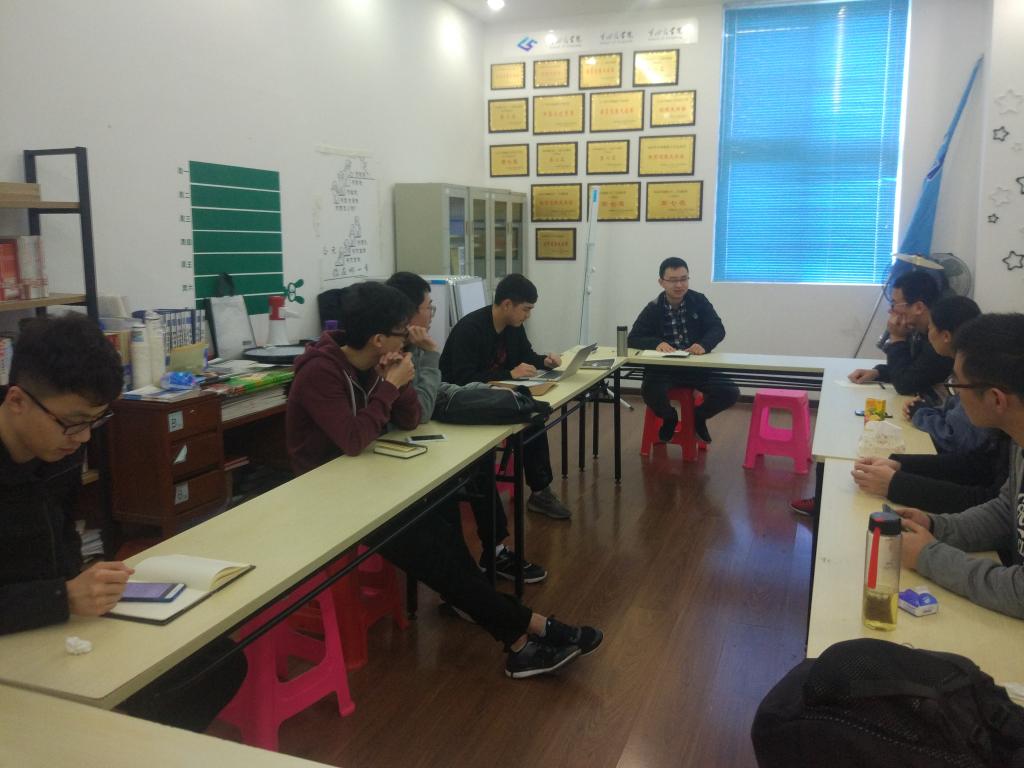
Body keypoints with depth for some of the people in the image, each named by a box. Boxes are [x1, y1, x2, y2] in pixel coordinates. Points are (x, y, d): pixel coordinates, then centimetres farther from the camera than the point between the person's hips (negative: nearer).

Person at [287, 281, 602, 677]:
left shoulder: (371, 363, 1)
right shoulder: (320, 372, -22)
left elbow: (409, 422, 3)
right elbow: (353, 440, -29)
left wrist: (397, 383, -15)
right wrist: (391, 385, -23)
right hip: (325, 491, -7)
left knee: (441, 511, -18)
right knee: (424, 545, -19)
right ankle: (526, 628, -10)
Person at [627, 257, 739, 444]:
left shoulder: (699, 301, 1)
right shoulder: (653, 309, -1)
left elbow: (718, 329, -7)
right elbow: (633, 338, -6)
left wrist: (704, 344, -31)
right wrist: (657, 343, -28)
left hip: (697, 366, 2)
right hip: (663, 368, -1)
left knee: (731, 393, -19)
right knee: (650, 391, -33)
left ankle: (698, 417, 15)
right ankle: (670, 418, 5)